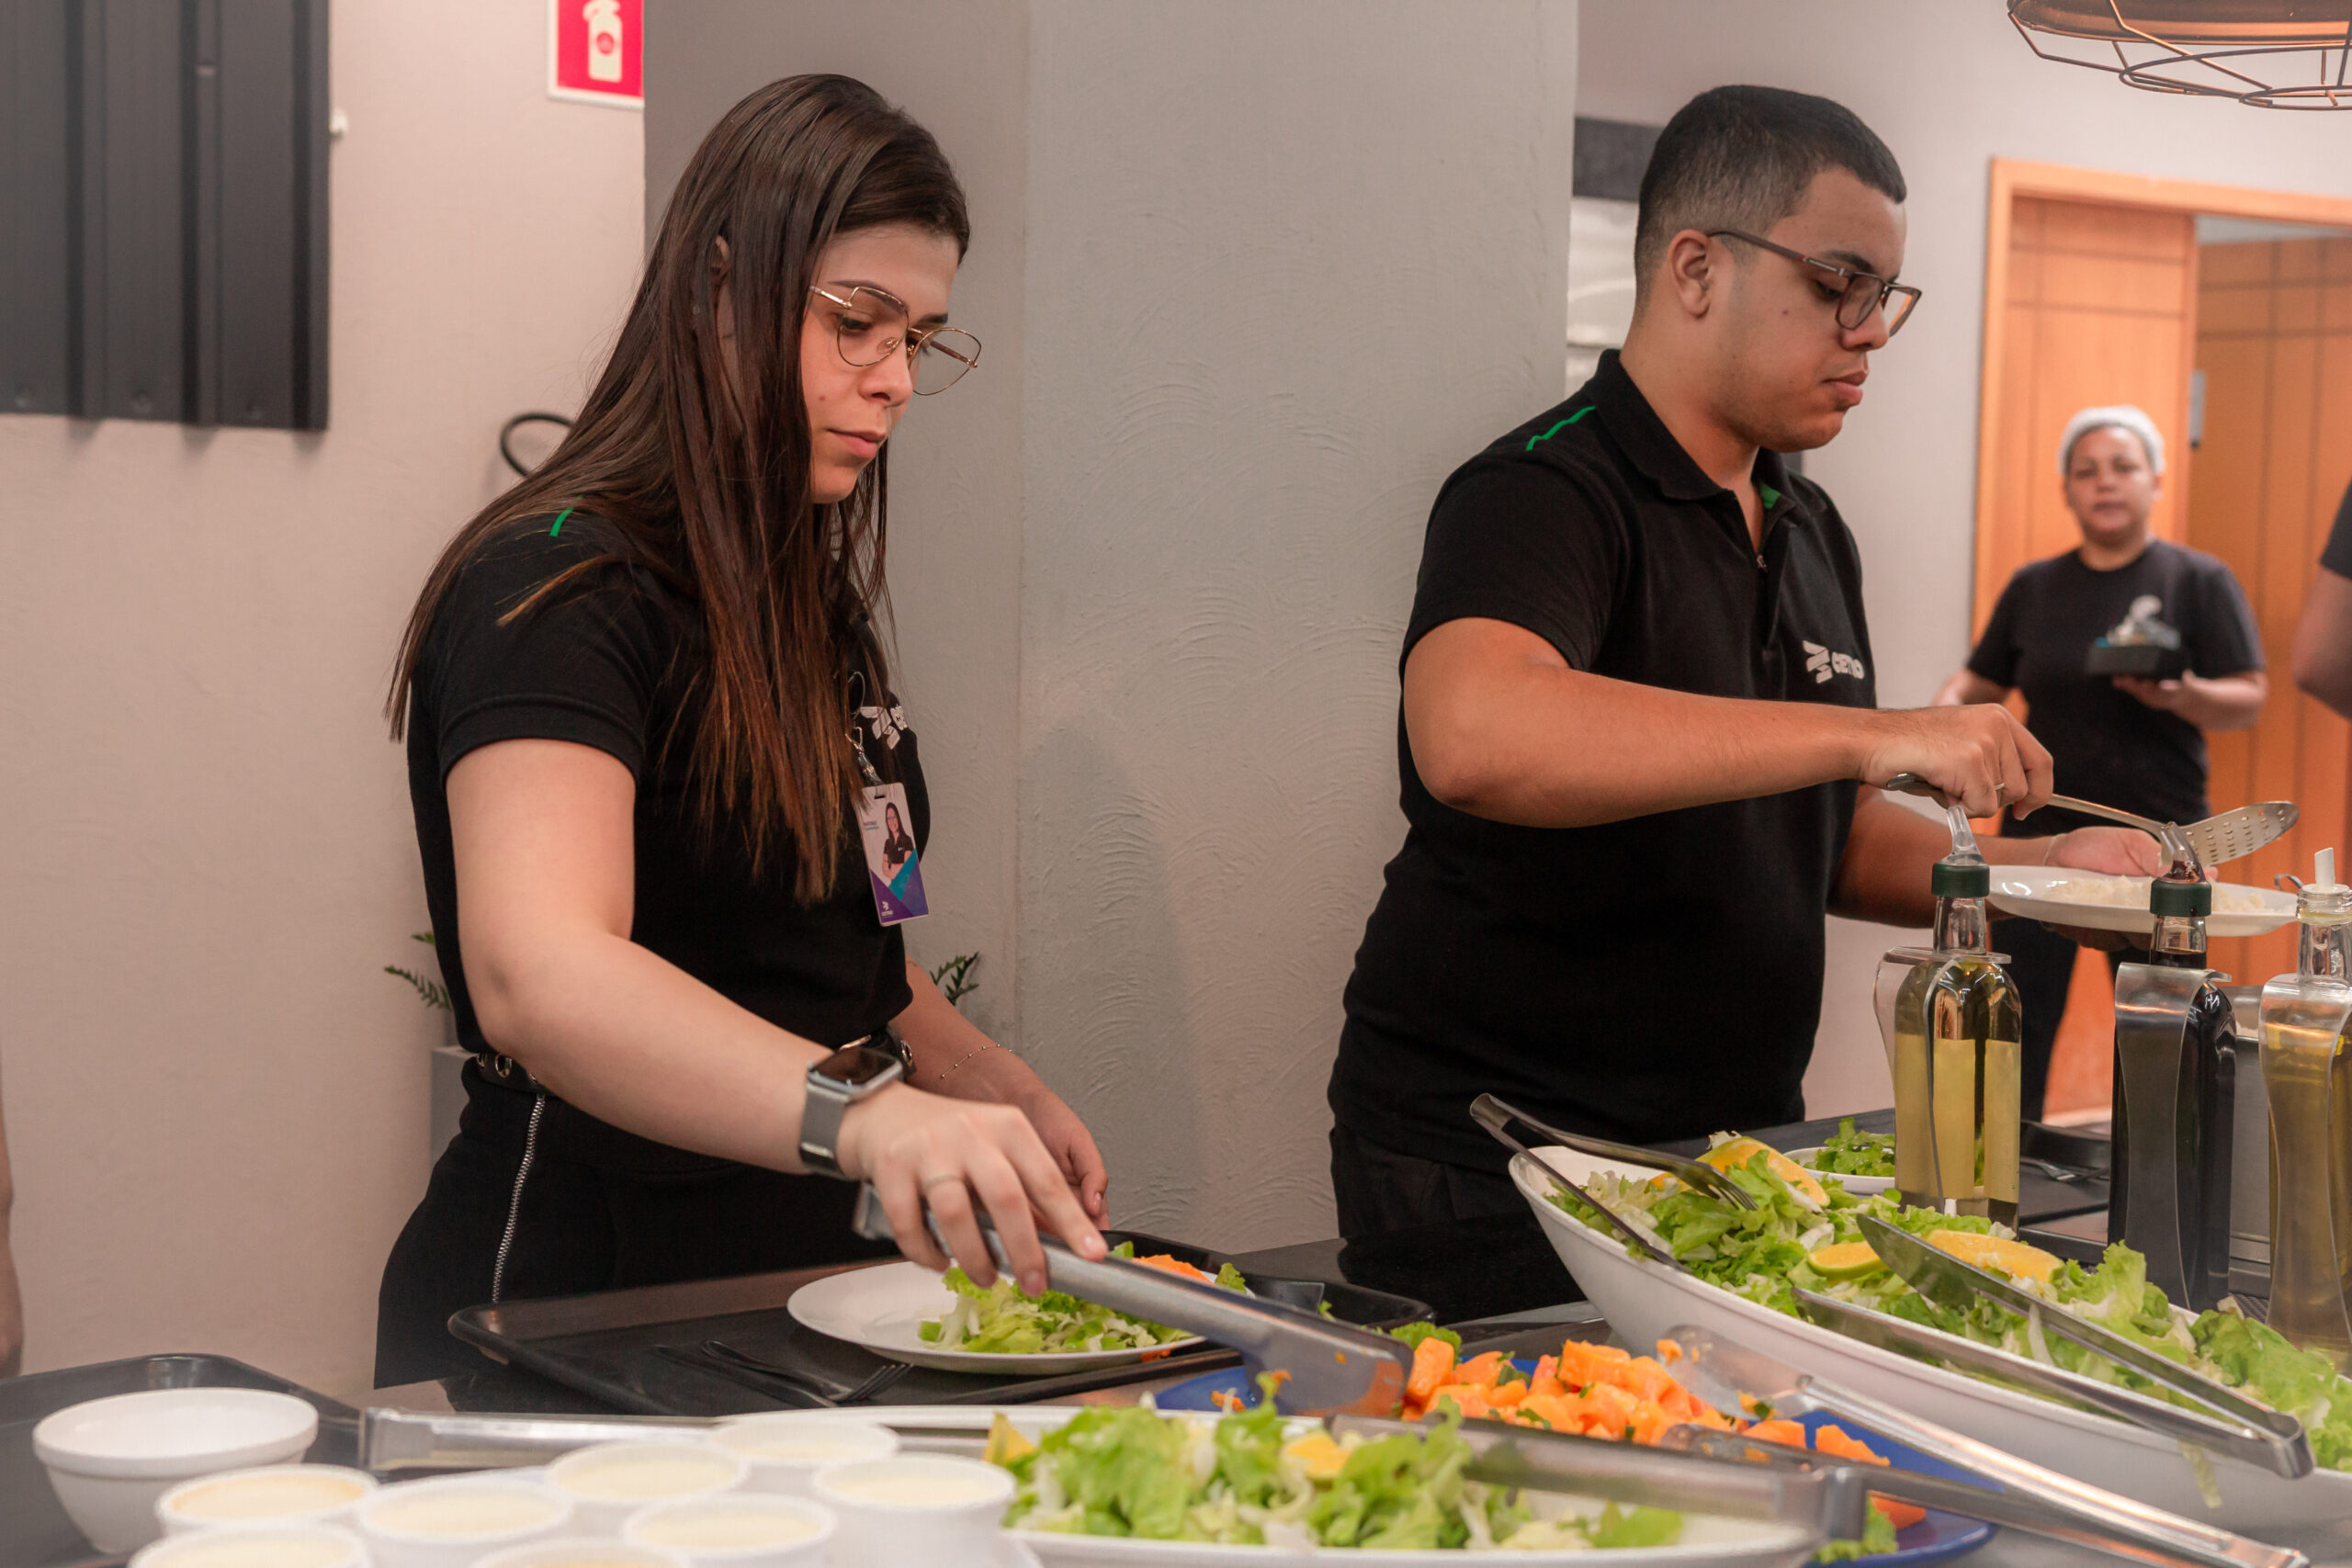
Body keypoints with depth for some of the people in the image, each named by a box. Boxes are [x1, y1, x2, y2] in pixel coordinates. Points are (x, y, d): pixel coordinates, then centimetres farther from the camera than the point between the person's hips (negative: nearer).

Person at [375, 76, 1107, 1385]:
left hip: (787, 1272, 8)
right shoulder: (555, 591, -15)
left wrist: (988, 1085, 10)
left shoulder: (808, 602, 14)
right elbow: (534, 975, -33)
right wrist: (863, 1112, -47)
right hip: (565, 1312, -8)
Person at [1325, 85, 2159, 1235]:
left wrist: (2026, 867, 3)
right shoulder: (1545, 495, -16)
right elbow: (1472, 739, -38)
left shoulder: (1811, 534, 12)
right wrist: (1870, 736, -38)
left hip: (1736, 1139, 8)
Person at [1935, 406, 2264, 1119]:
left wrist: (2185, 697, -25)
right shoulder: (2035, 587, 11)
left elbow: (2250, 700, -4)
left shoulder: (2199, 581, 2)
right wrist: (1950, 705, -6)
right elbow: (1983, 680, 17)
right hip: (2042, 832, 3)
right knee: (2016, 1032, 1)